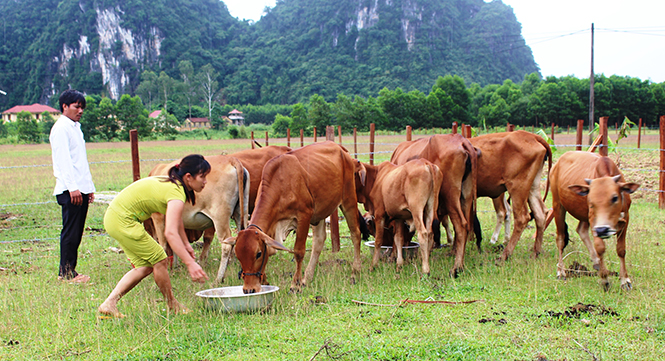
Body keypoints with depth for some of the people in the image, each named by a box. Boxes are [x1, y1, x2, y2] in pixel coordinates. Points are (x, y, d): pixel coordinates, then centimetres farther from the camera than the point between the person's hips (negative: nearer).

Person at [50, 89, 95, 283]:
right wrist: (73, 187, -21)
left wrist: (89, 186, 19)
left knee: (76, 232, 10)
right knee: (70, 232, -6)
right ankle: (65, 272, 1)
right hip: (69, 190, -9)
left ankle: (70, 270, 15)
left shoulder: (76, 127, 22)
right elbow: (63, 160, -15)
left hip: (81, 189, 9)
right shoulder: (60, 128, -7)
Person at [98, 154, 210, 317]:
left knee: (145, 266, 13)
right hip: (123, 222, -10)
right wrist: (190, 263, -36)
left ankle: (109, 304, 12)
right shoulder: (176, 193, -22)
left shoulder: (172, 183, 7)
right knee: (160, 260, -1)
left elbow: (177, 220, 23)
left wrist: (186, 244, 28)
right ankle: (173, 306, 15)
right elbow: (170, 233, -33)